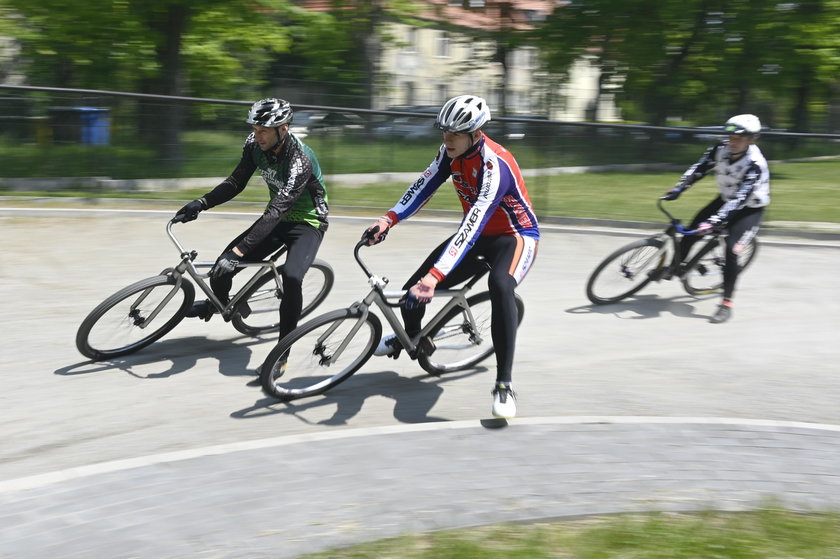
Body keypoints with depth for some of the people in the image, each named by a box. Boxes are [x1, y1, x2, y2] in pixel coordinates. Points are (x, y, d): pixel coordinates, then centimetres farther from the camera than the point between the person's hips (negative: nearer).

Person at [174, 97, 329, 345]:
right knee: (223, 267, -5)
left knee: (291, 279, -33)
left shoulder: (300, 160, -33)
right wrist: (201, 203, -19)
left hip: (307, 222, -6)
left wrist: (238, 251, -45)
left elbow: (277, 210, -39)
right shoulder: (255, 145, -12)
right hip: (277, 217, 6)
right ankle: (218, 302, 32)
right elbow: (235, 183, -1)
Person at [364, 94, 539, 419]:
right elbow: (425, 185, -3)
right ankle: (409, 338, 38)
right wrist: (389, 219, -20)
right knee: (413, 290, 2)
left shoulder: (495, 166, -33)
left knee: (500, 287, -41)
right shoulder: (451, 151, -10)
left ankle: (504, 385, -32)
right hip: (477, 235, 7)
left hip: (515, 236, -7)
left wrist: (434, 277, -49)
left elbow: (472, 227, -41)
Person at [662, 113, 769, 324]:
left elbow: (740, 198, -39)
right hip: (726, 200, 6)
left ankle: (727, 304, -12)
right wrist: (677, 190, -19)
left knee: (731, 250, -20)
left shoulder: (755, 164, -32)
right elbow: (698, 169, -7)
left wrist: (714, 222, -47)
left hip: (749, 208, -6)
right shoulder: (721, 149, -15)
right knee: (691, 231, -3)